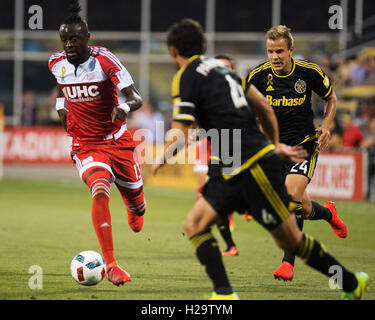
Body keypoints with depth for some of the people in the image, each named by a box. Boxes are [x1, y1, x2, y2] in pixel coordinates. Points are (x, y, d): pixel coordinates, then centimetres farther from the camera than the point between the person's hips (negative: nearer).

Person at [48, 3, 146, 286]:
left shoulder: (105, 60, -17)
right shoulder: (56, 64, -4)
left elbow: (136, 98, -23)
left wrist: (125, 107, -44)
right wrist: (61, 104, 8)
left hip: (117, 141, 0)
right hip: (85, 146, 1)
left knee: (136, 204, 13)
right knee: (100, 192, -28)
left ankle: (134, 211, 56)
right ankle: (110, 265, -28)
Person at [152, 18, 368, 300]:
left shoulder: (186, 78, -11)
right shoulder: (220, 68, 15)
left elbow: (181, 136, -15)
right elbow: (264, 106, 19)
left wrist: (162, 158, 4)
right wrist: (276, 144, 30)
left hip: (253, 167, -9)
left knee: (290, 239, 0)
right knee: (194, 225, 3)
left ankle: (353, 284, 12)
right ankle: (224, 295, -4)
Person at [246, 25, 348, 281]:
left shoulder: (310, 72, -9)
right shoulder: (258, 76, -8)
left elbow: (331, 98, 9)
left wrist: (326, 127, -6)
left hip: (305, 143, -2)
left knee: (293, 196, -22)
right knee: (303, 208, 4)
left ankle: (289, 262, -14)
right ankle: (328, 213, 43)